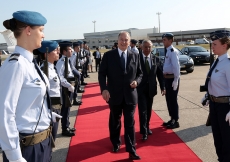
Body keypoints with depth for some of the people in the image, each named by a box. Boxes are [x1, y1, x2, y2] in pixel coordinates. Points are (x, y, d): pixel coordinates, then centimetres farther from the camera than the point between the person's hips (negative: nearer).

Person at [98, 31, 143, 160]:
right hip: (114, 95, 0)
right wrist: (104, 89, -15)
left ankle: (132, 150, 11)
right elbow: (102, 73, -3)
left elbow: (140, 73, 11)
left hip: (130, 95, 1)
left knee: (130, 123, 4)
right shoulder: (109, 55, -2)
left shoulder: (135, 56, 4)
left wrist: (137, 81, -10)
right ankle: (116, 144, 37)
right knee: (115, 122, 16)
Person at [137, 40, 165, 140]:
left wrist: (163, 87, -2)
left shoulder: (156, 59, 4)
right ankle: (144, 131, 3)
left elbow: (160, 74, 4)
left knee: (148, 110, 15)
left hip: (151, 88, 4)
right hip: (140, 88, -4)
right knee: (143, 110, -4)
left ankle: (147, 127, 32)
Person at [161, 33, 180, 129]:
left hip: (172, 78, -9)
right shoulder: (167, 51, 12)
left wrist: (176, 80, -24)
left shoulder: (173, 51, -16)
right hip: (167, 78, 9)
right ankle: (172, 119, 30)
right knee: (168, 99, 16)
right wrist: (165, 78, 16)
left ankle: (175, 121, 13)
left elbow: (176, 66, -22)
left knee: (173, 99, 0)